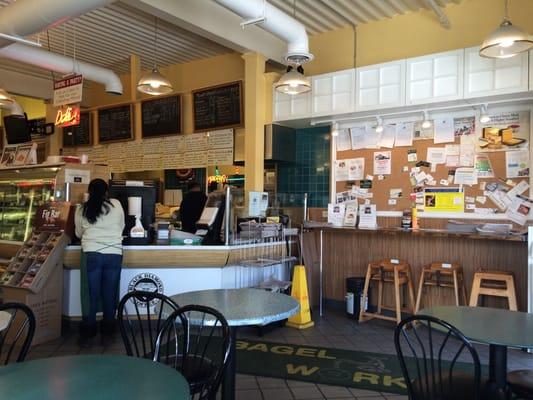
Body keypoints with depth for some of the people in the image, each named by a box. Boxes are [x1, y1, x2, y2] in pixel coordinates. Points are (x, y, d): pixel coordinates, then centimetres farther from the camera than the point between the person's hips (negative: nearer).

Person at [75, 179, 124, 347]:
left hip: (91, 254, 0)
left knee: (91, 295, 9)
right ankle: (107, 335, 18)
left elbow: (78, 234, 17)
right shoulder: (116, 205, 5)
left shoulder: (81, 209, 6)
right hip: (114, 254, 0)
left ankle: (87, 336, 17)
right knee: (110, 295, 9)